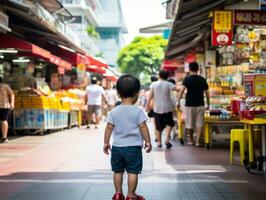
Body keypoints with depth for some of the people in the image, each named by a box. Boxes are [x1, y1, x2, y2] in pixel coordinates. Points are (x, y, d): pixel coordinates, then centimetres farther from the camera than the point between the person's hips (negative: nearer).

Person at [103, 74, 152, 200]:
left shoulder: (114, 112, -1)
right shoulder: (138, 111, -8)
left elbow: (109, 127, 0)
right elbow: (143, 127, -10)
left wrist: (106, 143, 8)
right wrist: (148, 141, 0)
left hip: (117, 147, 3)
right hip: (133, 147, -3)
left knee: (118, 171, 15)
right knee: (132, 171, 3)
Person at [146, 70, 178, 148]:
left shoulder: (154, 84, -1)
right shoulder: (169, 84, -5)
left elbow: (150, 96, -2)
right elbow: (178, 89, -15)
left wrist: (147, 106, 3)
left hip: (157, 108, 2)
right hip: (167, 107, -1)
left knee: (159, 126, 10)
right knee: (168, 124, 9)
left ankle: (159, 142, 14)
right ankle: (167, 139, -8)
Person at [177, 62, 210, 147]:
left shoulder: (187, 79, -5)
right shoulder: (202, 79, 5)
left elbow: (182, 90, -19)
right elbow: (207, 93, 7)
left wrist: (178, 101, -17)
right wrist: (208, 104, 17)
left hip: (189, 104, -2)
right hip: (200, 104, 2)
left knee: (189, 123, 11)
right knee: (199, 124, 5)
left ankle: (191, 140, 23)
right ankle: (197, 141, -2)